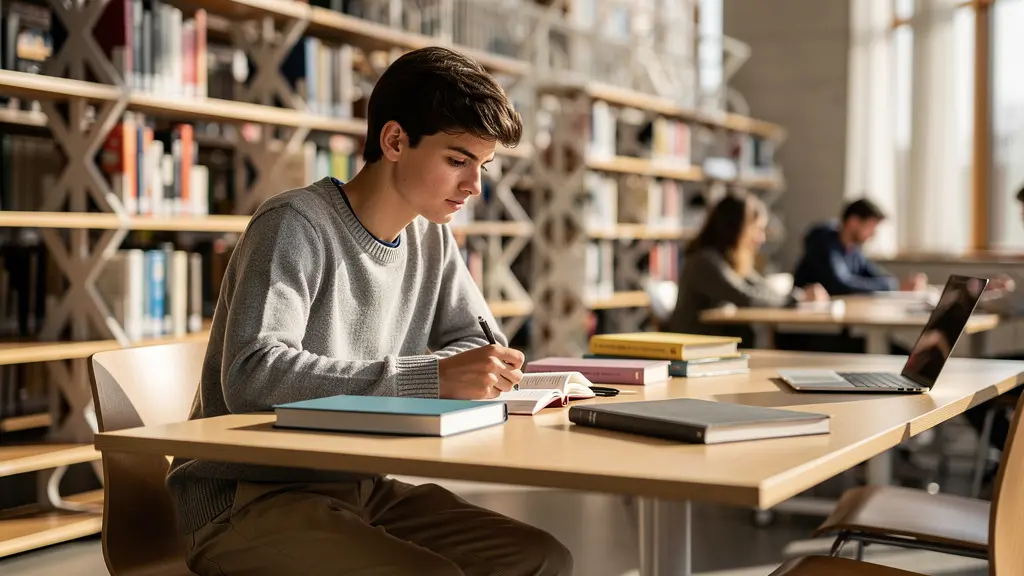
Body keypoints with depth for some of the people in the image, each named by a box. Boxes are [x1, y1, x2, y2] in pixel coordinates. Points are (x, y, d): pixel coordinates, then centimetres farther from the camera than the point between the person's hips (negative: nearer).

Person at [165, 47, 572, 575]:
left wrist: (483, 370, -9)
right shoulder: (297, 225, -16)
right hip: (246, 500, -7)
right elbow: (251, 375, -29)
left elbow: (472, 340, 17)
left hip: (361, 488, 7)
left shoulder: (431, 237, 8)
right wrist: (432, 378, -32)